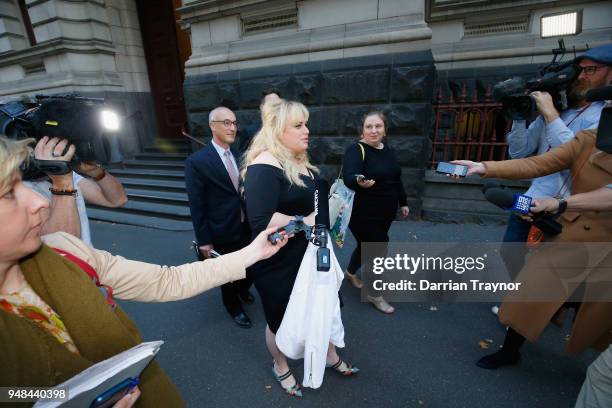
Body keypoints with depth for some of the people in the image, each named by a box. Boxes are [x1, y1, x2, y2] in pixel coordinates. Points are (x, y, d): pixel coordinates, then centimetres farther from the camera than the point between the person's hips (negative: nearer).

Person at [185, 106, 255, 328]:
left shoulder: (239, 155, -1)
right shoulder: (196, 161, -16)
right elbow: (197, 205, -14)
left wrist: (252, 222, 6)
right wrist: (203, 240, -11)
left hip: (245, 228, 5)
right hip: (222, 233, -4)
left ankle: (242, 289, 56)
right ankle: (234, 307, 46)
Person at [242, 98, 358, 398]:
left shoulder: (298, 161, 5)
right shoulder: (264, 167, -25)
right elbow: (261, 222, -33)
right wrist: (305, 222, -27)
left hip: (306, 255, 8)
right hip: (278, 264, -8)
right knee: (280, 320, 18)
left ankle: (330, 357, 51)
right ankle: (280, 367, 49)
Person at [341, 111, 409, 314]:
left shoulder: (388, 150, 7)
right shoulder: (356, 150, -16)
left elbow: (396, 179, 17)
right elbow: (349, 177, -33)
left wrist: (402, 203, 20)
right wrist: (359, 182, -55)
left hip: (385, 213, 7)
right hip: (363, 215, -7)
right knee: (377, 250, -1)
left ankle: (350, 273, 47)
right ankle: (374, 294, 22)